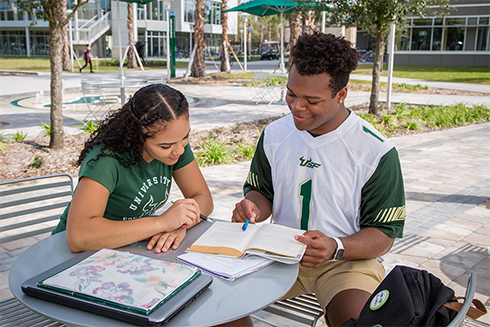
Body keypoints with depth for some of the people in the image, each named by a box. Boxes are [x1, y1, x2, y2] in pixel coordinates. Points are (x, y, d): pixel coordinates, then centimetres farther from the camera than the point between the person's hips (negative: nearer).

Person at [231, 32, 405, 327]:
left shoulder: (377, 152, -12)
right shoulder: (275, 134, 2)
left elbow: (384, 234, -8)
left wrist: (336, 247, -27)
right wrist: (252, 208, -10)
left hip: (348, 258, -3)